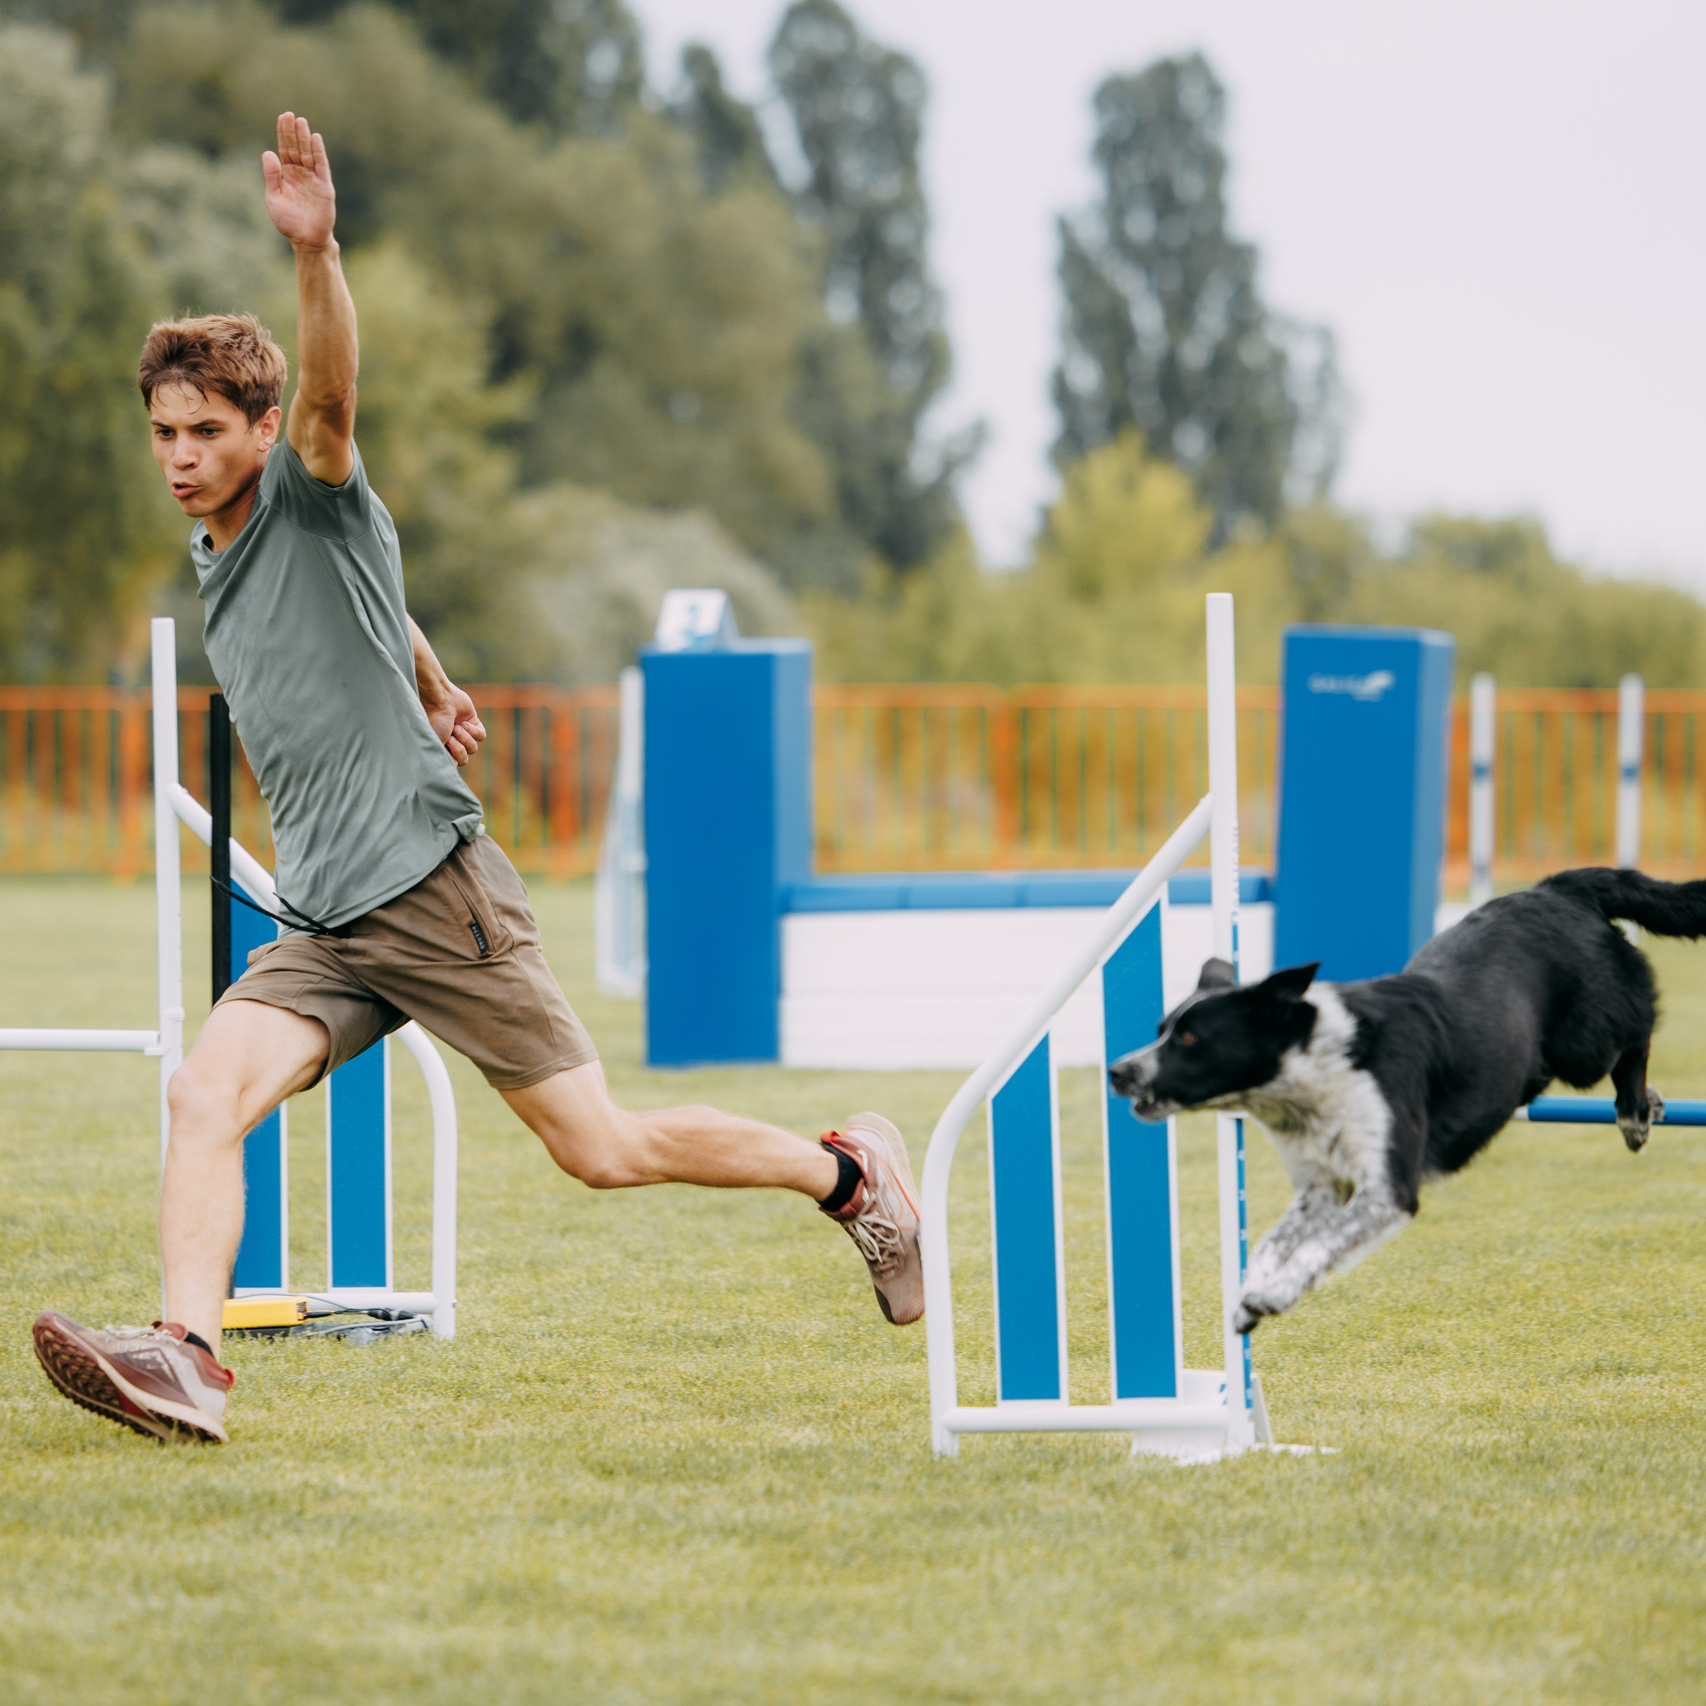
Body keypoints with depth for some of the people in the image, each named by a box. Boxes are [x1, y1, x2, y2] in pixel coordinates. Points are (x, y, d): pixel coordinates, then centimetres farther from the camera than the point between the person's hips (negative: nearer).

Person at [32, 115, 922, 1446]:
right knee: (206, 1095, -18)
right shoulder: (214, 553, 16)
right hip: (321, 932, 7)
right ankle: (186, 1359, -29)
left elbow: (330, 394, -30)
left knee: (603, 1148, -3)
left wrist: (316, 253, -46)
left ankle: (849, 1172, 17)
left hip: (434, 891, -7)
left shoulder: (315, 500, -6)